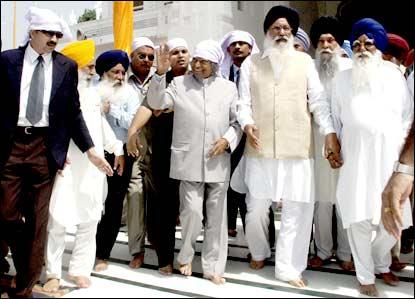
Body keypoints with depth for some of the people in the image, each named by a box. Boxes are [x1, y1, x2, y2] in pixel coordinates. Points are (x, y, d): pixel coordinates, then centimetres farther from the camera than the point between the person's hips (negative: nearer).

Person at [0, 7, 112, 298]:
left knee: (38, 219, 6)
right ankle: (27, 271, 32)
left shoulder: (67, 66, 5)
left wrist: (91, 150, -1)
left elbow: (73, 112, 6)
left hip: (45, 148, 0)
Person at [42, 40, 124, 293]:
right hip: (65, 167, -6)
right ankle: (53, 273, 15)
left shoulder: (93, 91, 14)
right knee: (58, 220, 0)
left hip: (93, 167, 6)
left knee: (90, 220, 8)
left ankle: (80, 269, 21)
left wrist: (117, 149, 16)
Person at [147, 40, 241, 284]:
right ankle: (186, 255, 22)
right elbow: (157, 102, -3)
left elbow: (237, 122, 10)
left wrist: (227, 140, -7)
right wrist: (161, 73, -13)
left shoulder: (229, 87, 9)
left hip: (218, 163, 2)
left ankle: (213, 267, 21)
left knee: (216, 217, 7)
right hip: (189, 161, -1)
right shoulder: (179, 83, 7)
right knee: (192, 211, -6)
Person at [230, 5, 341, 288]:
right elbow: (244, 101, 6)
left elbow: (318, 99, 5)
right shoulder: (251, 63, 11)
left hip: (297, 147, 0)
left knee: (298, 208, 0)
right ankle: (259, 252, 34)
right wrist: (247, 123, -14)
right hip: (261, 147, 0)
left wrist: (330, 133, -6)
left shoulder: (305, 61, 10)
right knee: (257, 207, 7)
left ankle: (288, 266, 15)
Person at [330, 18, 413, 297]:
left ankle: (381, 264, 31)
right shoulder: (343, 79, 8)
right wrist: (335, 148, 8)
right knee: (360, 218, -3)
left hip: (391, 157, 2)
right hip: (357, 157, -1)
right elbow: (336, 119, 12)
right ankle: (366, 276, 15)